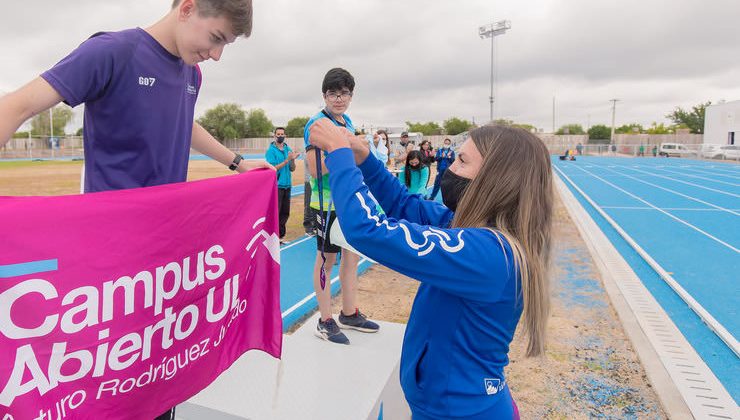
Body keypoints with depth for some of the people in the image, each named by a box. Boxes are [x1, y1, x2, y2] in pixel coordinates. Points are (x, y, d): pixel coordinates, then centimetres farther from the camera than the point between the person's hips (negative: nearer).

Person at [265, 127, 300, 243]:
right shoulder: (271, 150, -5)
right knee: (275, 213, -4)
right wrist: (287, 160, -19)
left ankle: (280, 235, 22)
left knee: (285, 213, 10)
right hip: (276, 186, -6)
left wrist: (293, 160, -12)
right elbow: (273, 168, -13)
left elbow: (292, 169, 8)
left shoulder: (288, 149, 11)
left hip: (287, 185, 6)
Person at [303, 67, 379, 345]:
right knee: (326, 259, 3)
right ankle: (325, 322, 16)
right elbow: (316, 168, -21)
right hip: (329, 202, -8)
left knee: (352, 255, 14)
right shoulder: (317, 123, -12)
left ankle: (349, 314, 30)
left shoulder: (348, 122, 12)